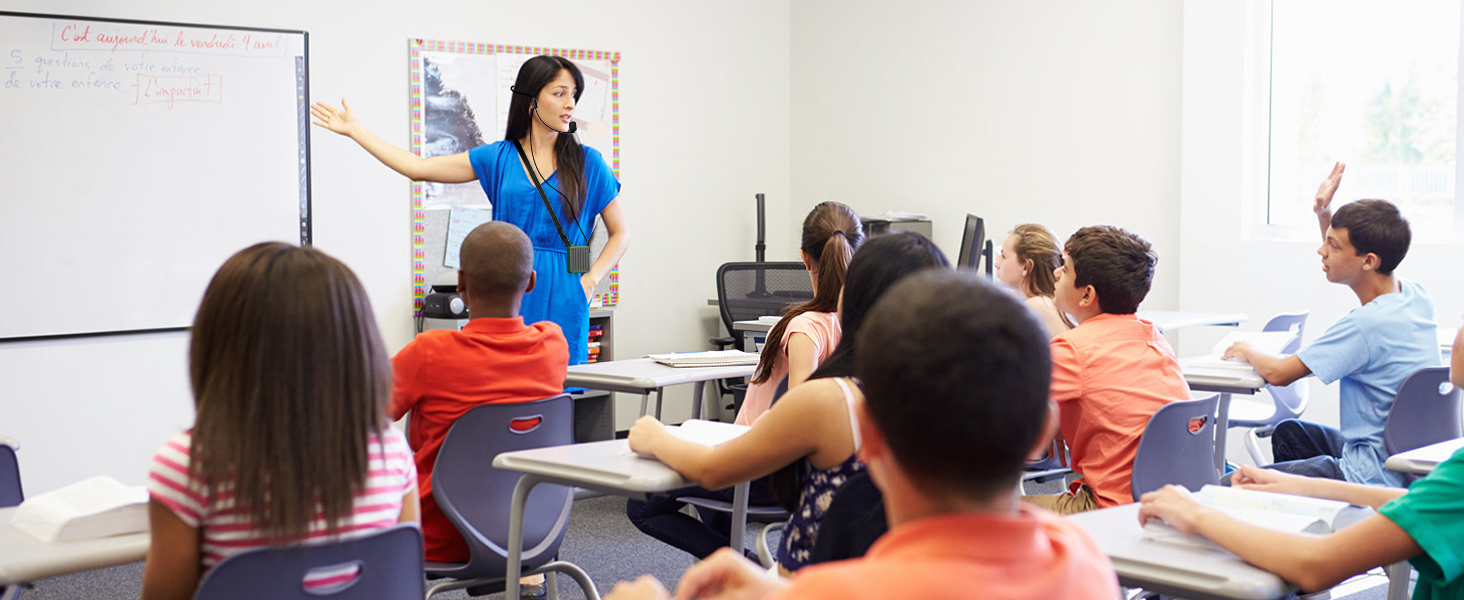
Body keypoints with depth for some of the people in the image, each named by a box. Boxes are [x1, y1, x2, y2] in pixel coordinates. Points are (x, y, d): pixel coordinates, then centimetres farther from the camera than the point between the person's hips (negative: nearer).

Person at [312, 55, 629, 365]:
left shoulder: (587, 162, 4)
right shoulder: (498, 158, 8)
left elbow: (621, 232, 8)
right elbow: (419, 168, 9)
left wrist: (590, 280, -6)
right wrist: (354, 130, 12)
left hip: (563, 301, -1)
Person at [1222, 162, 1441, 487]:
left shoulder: (1366, 325, -28)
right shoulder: (1417, 297, 0)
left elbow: (1277, 373, -20)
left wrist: (1248, 351, 1)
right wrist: (1324, 215, 15)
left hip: (1374, 479, -10)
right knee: (1288, 433, 31)